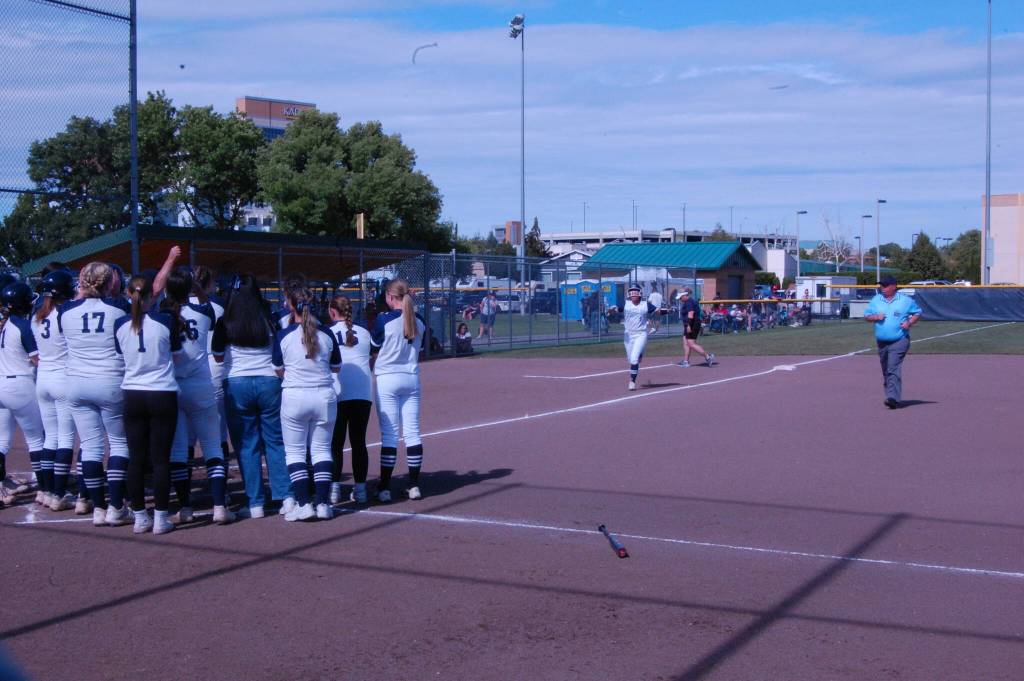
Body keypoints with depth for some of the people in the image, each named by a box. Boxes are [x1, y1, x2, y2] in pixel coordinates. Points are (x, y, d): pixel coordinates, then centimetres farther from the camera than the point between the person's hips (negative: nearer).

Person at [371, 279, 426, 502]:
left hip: (387, 379, -4)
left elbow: (374, 346, -1)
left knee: (389, 433, -3)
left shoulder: (383, 320, -11)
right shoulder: (418, 321, 4)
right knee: (412, 432, 8)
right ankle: (414, 485, 11)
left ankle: (384, 488, 0)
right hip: (412, 378, 4)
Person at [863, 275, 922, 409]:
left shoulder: (905, 300, 1)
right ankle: (892, 397, 26)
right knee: (886, 371, 12)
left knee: (893, 369, -19)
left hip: (899, 341, -5)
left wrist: (909, 323, -8)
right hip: (881, 342, 5)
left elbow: (917, 313, 9)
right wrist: (876, 317, -10)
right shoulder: (876, 300, 10)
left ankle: (893, 398, -25)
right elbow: (866, 316, 10)